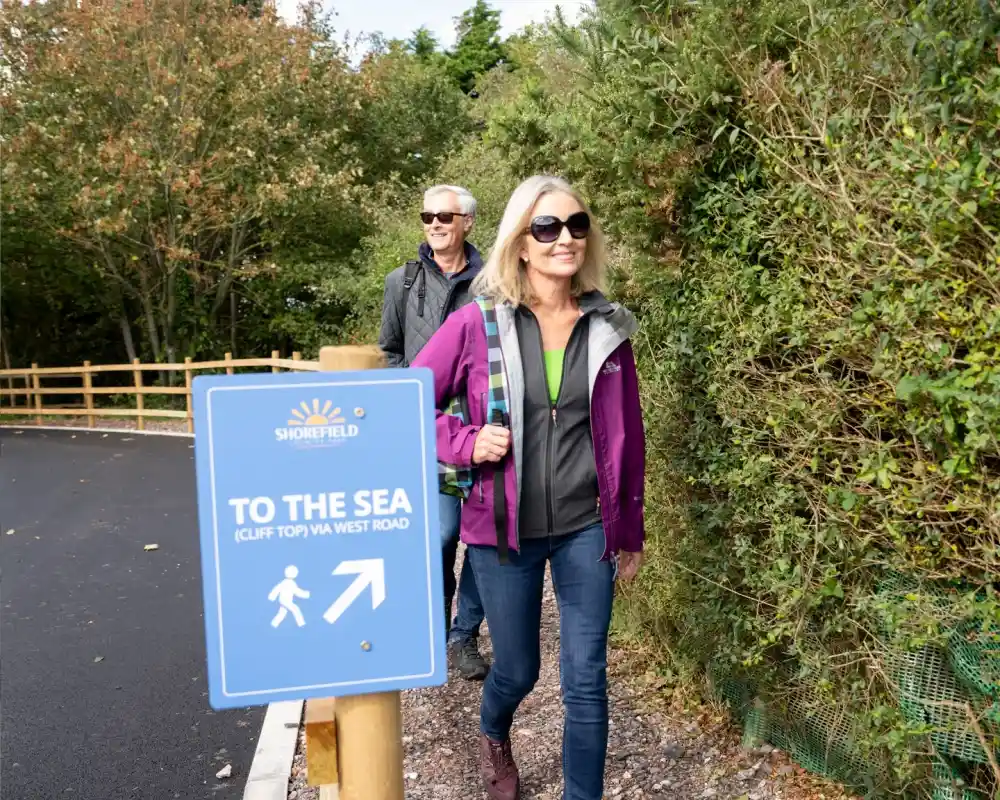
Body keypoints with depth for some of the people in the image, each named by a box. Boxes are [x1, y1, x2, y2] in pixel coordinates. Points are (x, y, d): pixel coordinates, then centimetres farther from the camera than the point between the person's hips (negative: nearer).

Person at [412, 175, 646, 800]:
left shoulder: (609, 327, -2)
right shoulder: (477, 324, -9)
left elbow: (629, 436, 5)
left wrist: (631, 531, 10)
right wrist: (466, 442, -18)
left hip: (586, 530, 1)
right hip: (504, 531, -1)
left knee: (586, 681, 6)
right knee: (518, 670, 16)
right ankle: (493, 734, 52)